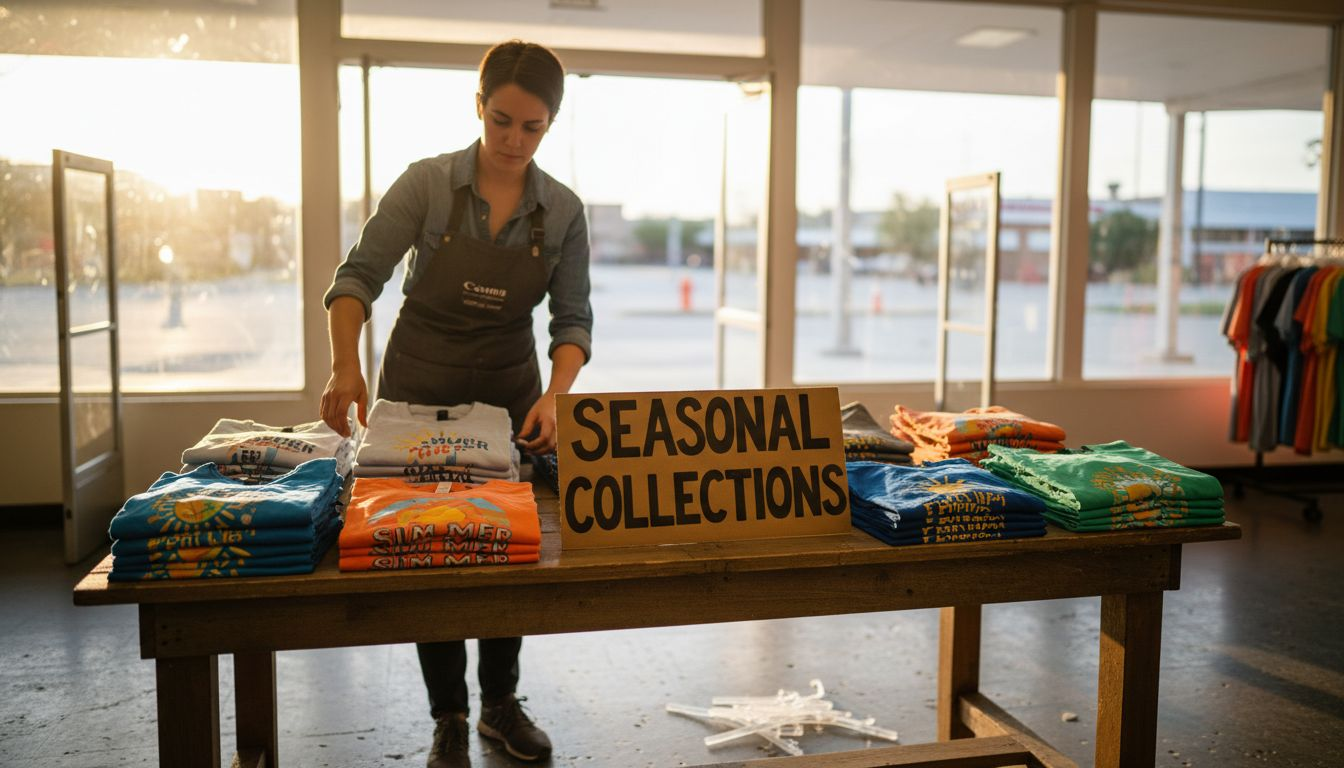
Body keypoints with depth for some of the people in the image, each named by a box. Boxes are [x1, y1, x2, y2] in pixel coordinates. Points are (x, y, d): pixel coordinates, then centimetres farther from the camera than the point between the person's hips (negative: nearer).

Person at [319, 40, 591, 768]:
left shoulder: (564, 210, -7)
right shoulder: (426, 183, -13)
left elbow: (573, 318, -6)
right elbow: (359, 275, -14)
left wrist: (553, 396, -23)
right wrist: (346, 366, -29)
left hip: (511, 387, 2)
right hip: (419, 384, -2)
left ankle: (501, 701, 26)